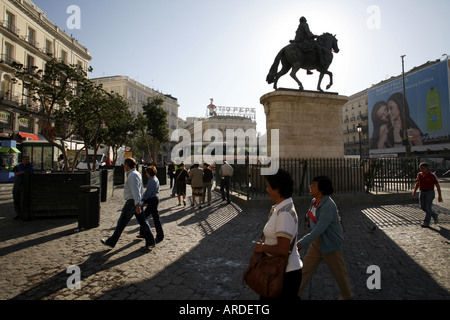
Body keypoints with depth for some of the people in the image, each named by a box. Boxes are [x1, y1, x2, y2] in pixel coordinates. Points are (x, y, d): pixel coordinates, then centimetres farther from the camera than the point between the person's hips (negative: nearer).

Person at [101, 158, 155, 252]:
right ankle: (150, 242, 8)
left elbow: (135, 191, -24)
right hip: (137, 202, 9)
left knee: (121, 223, 5)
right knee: (143, 222, 7)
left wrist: (137, 204, -28)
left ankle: (111, 242, 20)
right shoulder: (137, 174, 15)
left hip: (131, 202, -9)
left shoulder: (132, 175, -16)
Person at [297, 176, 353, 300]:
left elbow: (319, 228, -36)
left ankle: (347, 296, 42)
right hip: (317, 243, 7)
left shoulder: (328, 206, -28)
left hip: (330, 244, -7)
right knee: (305, 269, 9)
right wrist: (308, 220, -6)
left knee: (339, 272, 17)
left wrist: (302, 243, -40)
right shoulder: (315, 201, -2)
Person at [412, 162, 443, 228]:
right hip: (422, 193, 6)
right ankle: (435, 216, 33)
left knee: (428, 208, -5)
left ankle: (426, 223, 1)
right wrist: (414, 191, 9)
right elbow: (417, 183, 16)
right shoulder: (420, 174, 5)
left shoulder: (432, 175, -11)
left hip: (430, 192, -6)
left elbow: (437, 186, -9)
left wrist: (439, 196, -13)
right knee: (423, 207, 8)